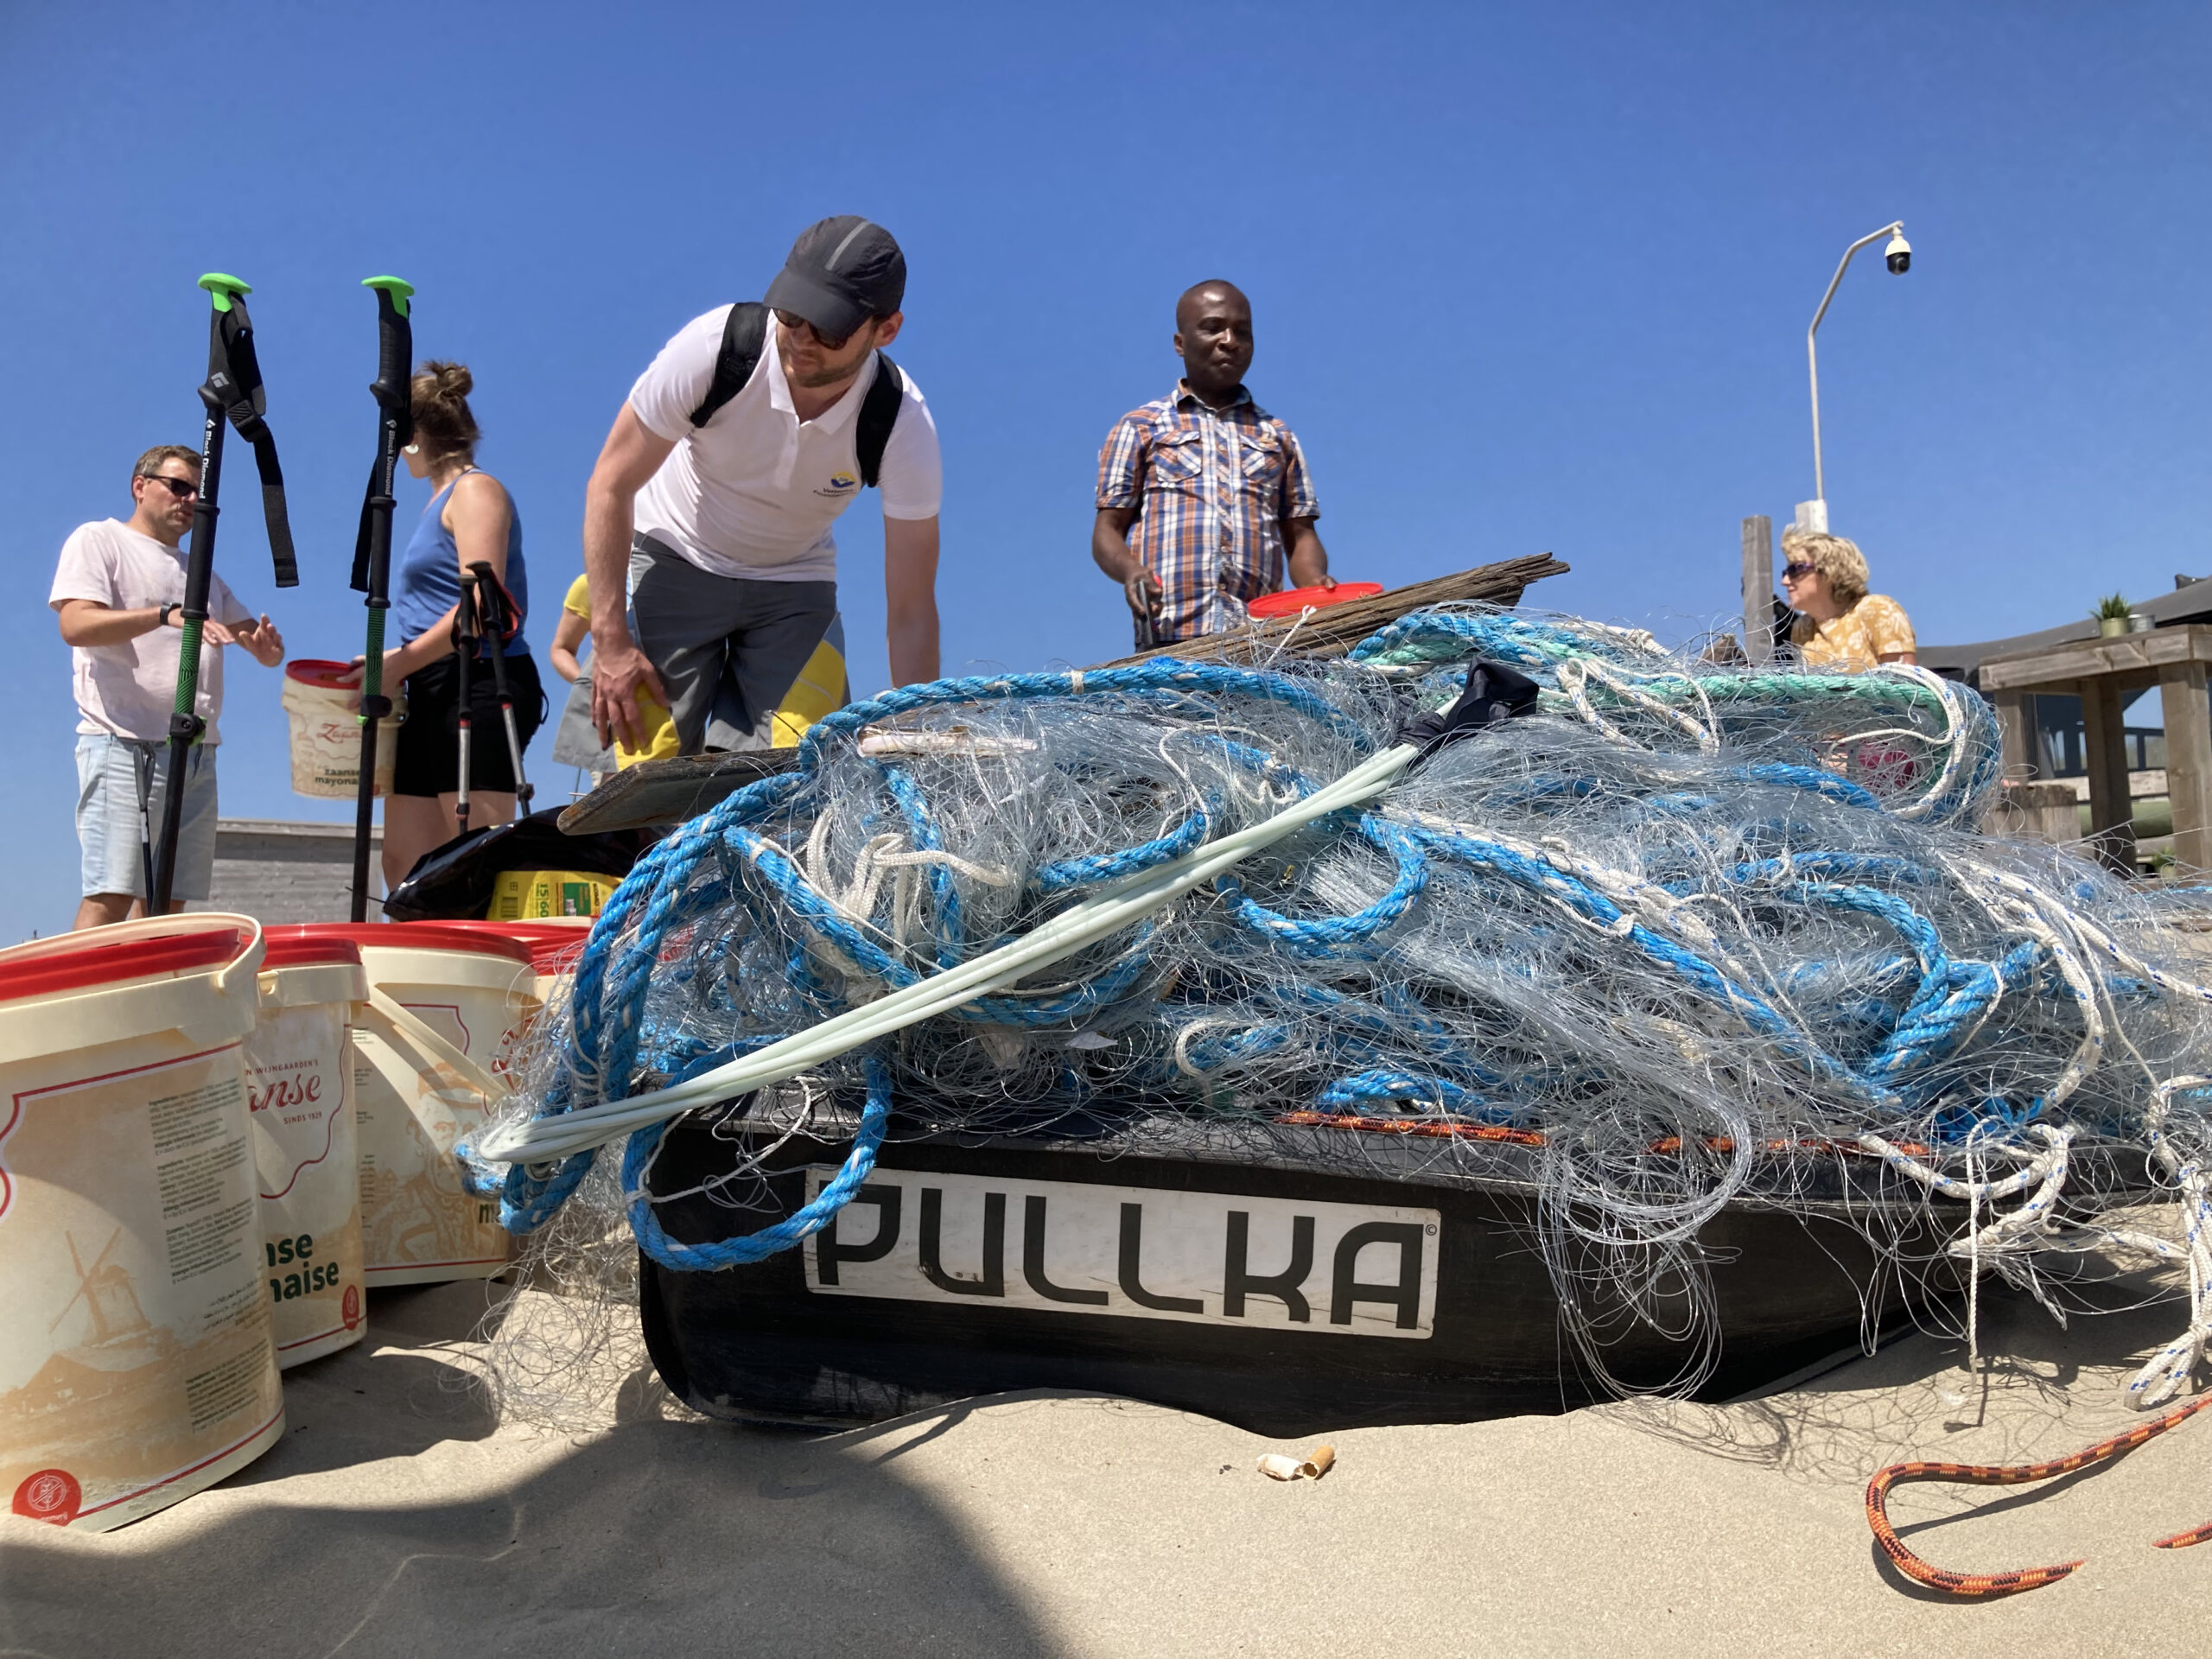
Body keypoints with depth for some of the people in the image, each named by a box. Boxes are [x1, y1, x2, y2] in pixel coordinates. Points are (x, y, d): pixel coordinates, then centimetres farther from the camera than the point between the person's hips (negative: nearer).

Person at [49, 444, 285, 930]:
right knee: (110, 898, -15)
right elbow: (76, 625, -10)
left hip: (197, 753, 6)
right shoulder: (99, 540, 7)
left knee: (165, 902, 2)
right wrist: (166, 614, -23)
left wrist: (266, 645, -5)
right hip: (126, 744, -6)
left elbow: (266, 653, 20)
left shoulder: (205, 574, 26)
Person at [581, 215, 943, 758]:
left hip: (795, 584, 1)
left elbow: (911, 610, -21)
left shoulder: (904, 425, -25)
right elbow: (611, 485, -16)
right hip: (674, 560, -1)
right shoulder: (716, 344, -27)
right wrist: (609, 639, -20)